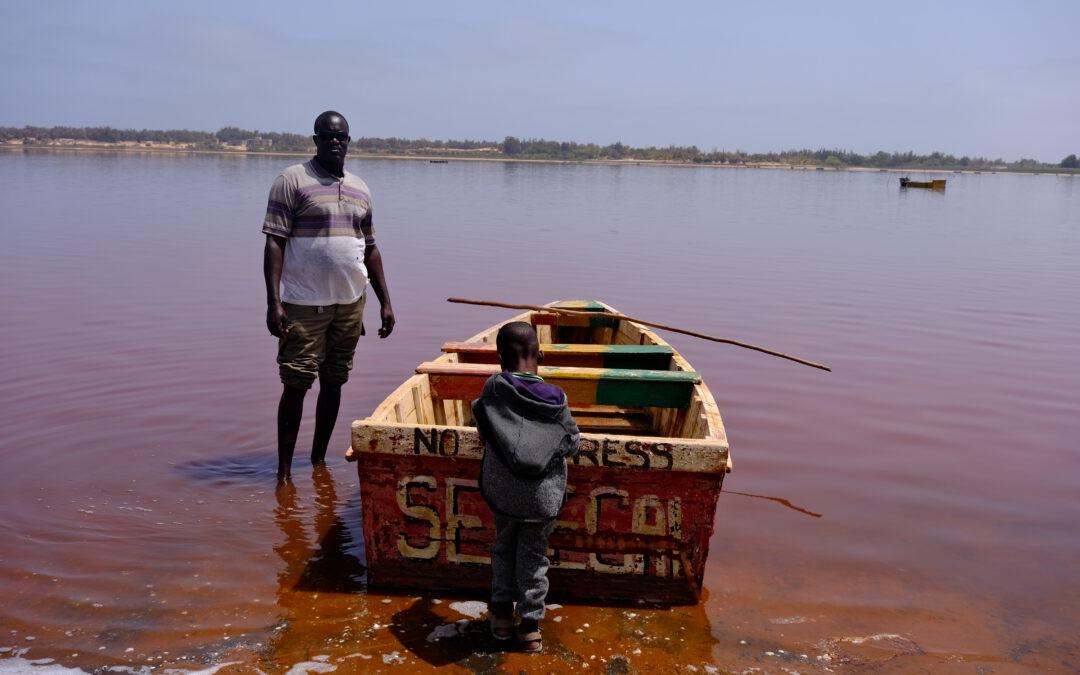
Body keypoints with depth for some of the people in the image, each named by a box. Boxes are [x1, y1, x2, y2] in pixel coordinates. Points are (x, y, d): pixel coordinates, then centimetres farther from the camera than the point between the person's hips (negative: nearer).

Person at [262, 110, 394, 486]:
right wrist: (274, 303, -18)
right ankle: (284, 471, 4)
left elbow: (370, 249, 18)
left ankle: (319, 462, 23)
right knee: (296, 385, -4)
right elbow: (274, 243, -10)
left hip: (350, 302, 5)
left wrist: (385, 302, 12)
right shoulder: (293, 181, -4)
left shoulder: (359, 189, 13)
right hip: (304, 303, -5)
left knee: (333, 383, 11)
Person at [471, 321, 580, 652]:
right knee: (533, 557, 13)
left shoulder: (493, 389, -12)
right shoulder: (555, 399, -13)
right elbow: (571, 444, -3)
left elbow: (484, 429, 2)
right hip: (542, 496, -1)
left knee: (503, 550, 21)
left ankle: (502, 615, 28)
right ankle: (530, 625, 19)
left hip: (502, 491, 1)